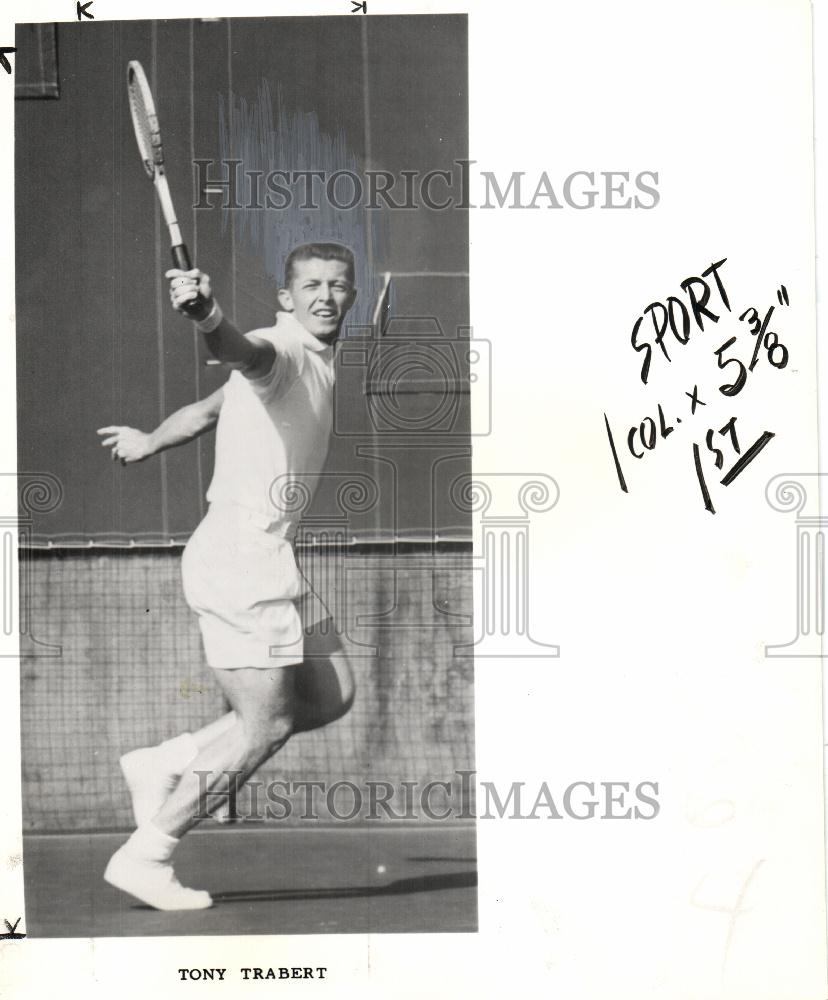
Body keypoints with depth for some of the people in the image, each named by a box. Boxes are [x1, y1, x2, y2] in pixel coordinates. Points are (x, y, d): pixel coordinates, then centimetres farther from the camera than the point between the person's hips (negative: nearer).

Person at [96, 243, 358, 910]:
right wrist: (207, 315, -61)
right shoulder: (281, 352, -13)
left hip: (271, 561, 10)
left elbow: (209, 409, 29)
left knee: (331, 697, 11)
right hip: (243, 559, -10)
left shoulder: (318, 364, 16)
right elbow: (242, 352, -40)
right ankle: (145, 856, 3)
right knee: (265, 727, -8)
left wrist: (151, 442, 41)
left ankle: (166, 765, 16)